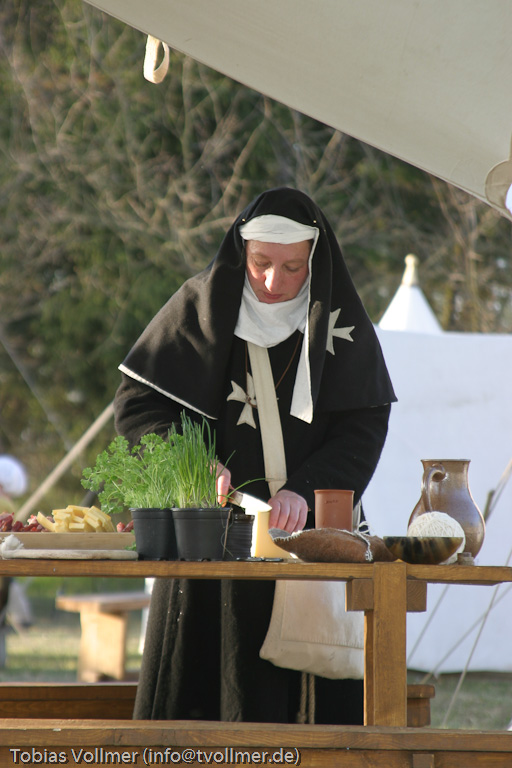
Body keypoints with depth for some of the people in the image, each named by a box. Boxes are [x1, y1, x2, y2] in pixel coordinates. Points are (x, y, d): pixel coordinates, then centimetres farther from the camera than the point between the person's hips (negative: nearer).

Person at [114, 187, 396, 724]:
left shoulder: (340, 321, 3)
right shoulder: (201, 306, 2)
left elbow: (363, 428, -2)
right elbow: (135, 403, 2)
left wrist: (306, 490, -19)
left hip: (309, 526, 0)